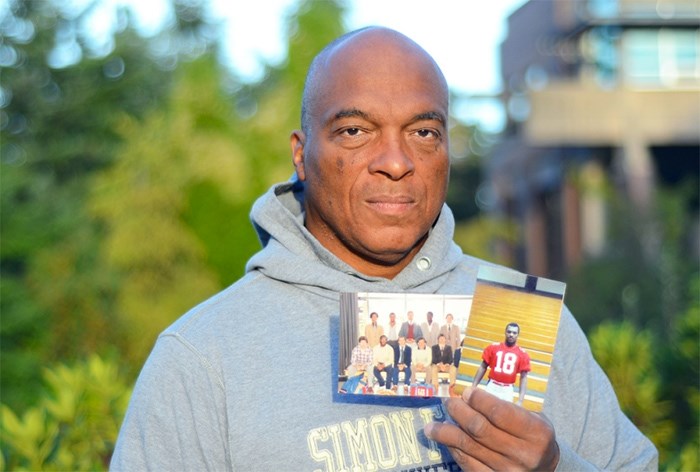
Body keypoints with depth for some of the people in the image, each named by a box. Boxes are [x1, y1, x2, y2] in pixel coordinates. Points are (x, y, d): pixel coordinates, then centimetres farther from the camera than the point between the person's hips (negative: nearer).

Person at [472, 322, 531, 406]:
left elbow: (523, 377, 1)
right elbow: (483, 367, 7)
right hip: (492, 387, 0)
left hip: (507, 391, 0)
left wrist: (520, 400, -7)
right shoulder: (493, 347, 2)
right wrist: (473, 386, 1)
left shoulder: (523, 354, 0)